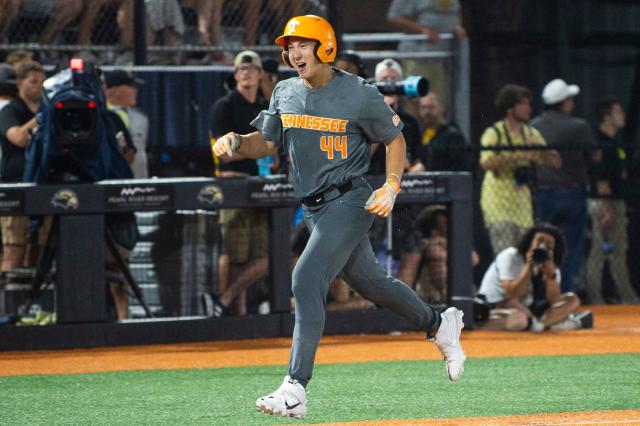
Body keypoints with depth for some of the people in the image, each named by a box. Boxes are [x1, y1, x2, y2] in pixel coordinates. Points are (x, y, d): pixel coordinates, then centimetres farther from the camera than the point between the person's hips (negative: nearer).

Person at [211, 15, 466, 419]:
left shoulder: (359, 95, -12)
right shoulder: (285, 94, 5)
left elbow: (395, 138, -2)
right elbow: (266, 142, 12)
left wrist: (391, 187, -13)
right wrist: (235, 142, -9)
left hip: (349, 202, -7)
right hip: (315, 209, 7)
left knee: (307, 280, -21)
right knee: (370, 282, 19)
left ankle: (295, 391, -24)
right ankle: (440, 324, 45)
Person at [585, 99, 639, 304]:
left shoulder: (615, 142, 13)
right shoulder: (601, 143, -17)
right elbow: (601, 181, -20)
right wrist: (607, 210, -22)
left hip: (616, 202, 10)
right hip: (604, 203, -10)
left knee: (619, 251, 13)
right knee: (599, 251, -5)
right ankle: (594, 298, -2)